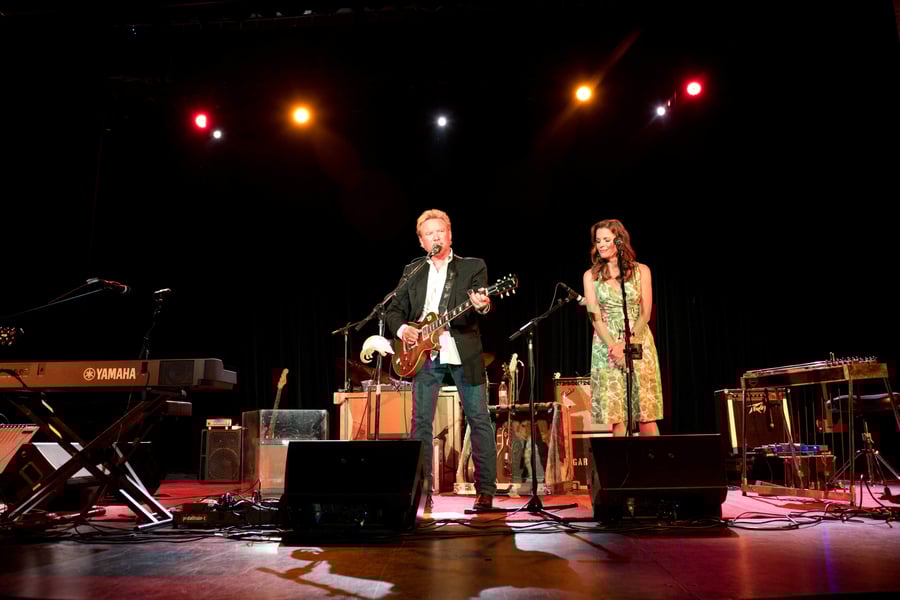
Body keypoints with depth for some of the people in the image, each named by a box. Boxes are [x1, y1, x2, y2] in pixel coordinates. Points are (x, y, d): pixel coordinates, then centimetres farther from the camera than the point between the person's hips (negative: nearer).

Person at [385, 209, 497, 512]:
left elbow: (480, 303, -9)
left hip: (463, 351, -2)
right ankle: (422, 490, 11)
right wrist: (402, 328, -6)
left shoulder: (473, 266, 5)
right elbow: (394, 311, 14)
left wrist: (482, 306, -32)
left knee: (479, 419, 0)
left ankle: (486, 490, 11)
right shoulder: (412, 271, 13)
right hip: (424, 353, 2)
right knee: (420, 422, 1)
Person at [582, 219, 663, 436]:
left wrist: (627, 344, -12)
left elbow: (645, 314, 0)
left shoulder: (641, 271, 6)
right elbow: (595, 316, -1)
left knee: (646, 412, -3)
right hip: (607, 348, 0)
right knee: (615, 414, -3)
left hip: (638, 344, 0)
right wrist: (614, 347, -14)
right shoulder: (591, 275, 7)